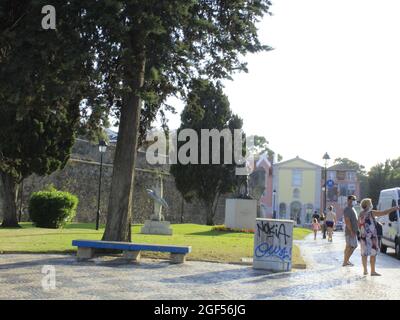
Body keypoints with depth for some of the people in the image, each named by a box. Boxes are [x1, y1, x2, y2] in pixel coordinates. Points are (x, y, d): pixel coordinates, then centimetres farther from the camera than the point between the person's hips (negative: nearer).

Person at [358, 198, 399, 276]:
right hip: (371, 236, -6)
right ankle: (373, 271, -1)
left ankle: (365, 270, 15)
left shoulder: (361, 214, 9)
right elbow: (385, 212, -10)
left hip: (363, 236, 6)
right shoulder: (371, 213, -9)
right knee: (373, 253, -1)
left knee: (364, 253, 10)